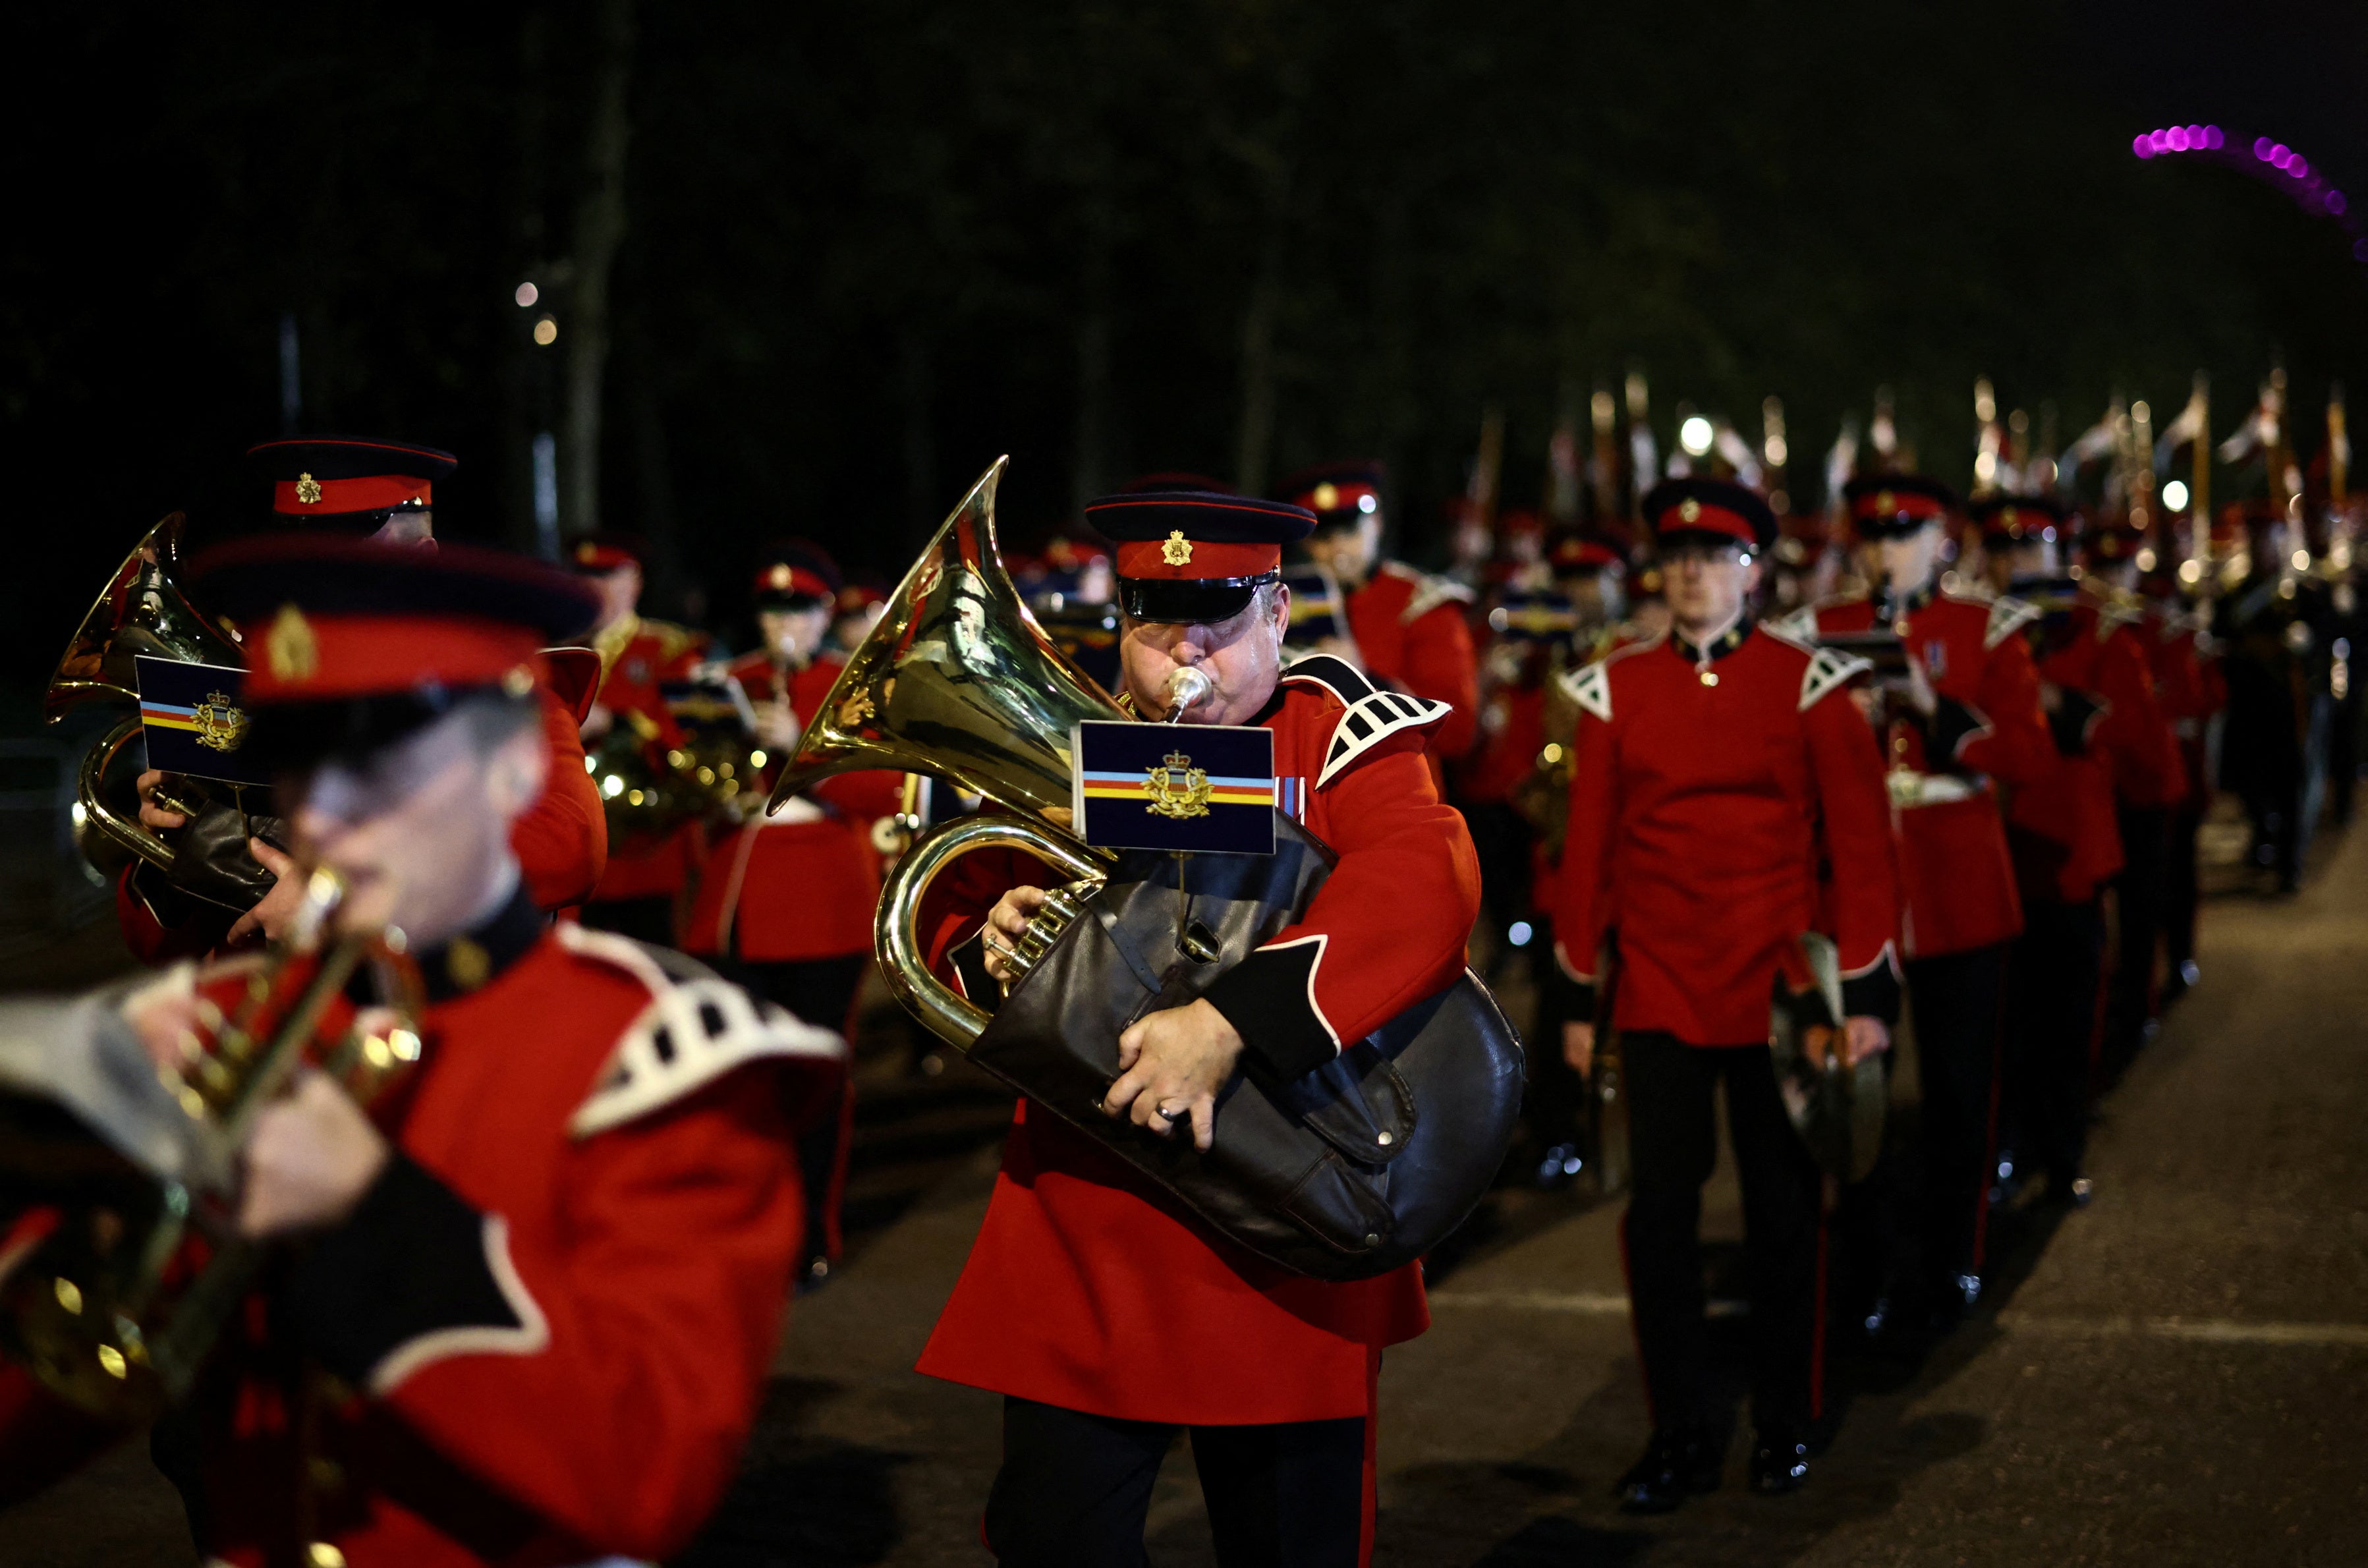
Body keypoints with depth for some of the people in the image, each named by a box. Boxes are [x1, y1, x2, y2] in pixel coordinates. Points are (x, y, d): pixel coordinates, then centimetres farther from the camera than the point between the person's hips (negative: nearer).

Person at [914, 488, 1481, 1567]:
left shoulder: (1334, 731, -5)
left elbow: (1425, 878, -25)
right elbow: (953, 916, 15)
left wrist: (1231, 1023, -36)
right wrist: (986, 945, -11)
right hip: (1080, 1248, 3)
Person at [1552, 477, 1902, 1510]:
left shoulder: (1809, 685, -1)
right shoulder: (1616, 690, 4)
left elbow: (1861, 844, -1)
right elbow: (1588, 848, 7)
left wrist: (1866, 993, -5)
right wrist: (1578, 996, 6)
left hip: (1778, 988, -1)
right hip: (1660, 989, 1)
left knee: (1785, 1212, 8)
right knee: (1659, 1211, -1)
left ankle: (1784, 1426, 22)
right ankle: (1680, 1437, 9)